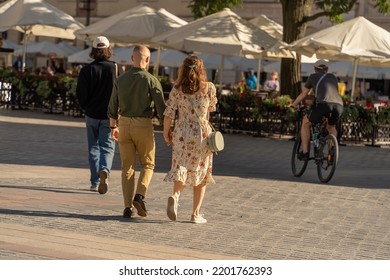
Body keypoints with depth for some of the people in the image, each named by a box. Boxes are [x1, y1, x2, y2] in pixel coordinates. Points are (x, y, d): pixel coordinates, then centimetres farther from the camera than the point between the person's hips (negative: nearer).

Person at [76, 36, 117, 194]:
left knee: (93, 147, 13)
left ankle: (95, 182, 13)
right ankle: (104, 170, -24)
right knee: (107, 147, 4)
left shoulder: (86, 70, -6)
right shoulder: (115, 68, -8)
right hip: (109, 115, -1)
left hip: (92, 115, 1)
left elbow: (81, 94, -5)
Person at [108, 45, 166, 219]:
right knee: (147, 164, 12)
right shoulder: (151, 80, -9)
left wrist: (113, 126, 24)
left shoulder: (121, 79, 3)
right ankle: (139, 195, -10)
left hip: (124, 124, 3)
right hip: (143, 126, -3)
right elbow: (161, 108, -10)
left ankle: (128, 206, 5)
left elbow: (113, 107, 11)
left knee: (127, 167, 9)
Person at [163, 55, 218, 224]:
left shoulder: (177, 89, -4)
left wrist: (166, 133, 8)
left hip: (181, 135, 1)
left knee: (181, 170, 13)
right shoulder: (209, 88, -5)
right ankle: (196, 214, 10)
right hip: (202, 134, -1)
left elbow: (169, 113, -5)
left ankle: (175, 195, -18)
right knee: (200, 173, 10)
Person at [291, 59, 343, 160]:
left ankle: (305, 153, 17)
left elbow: (303, 94, 34)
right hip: (339, 105, 4)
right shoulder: (333, 77, 33)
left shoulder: (313, 77, 24)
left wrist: (293, 105, 50)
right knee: (331, 127, 34)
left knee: (306, 123, 23)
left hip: (323, 104, -3)